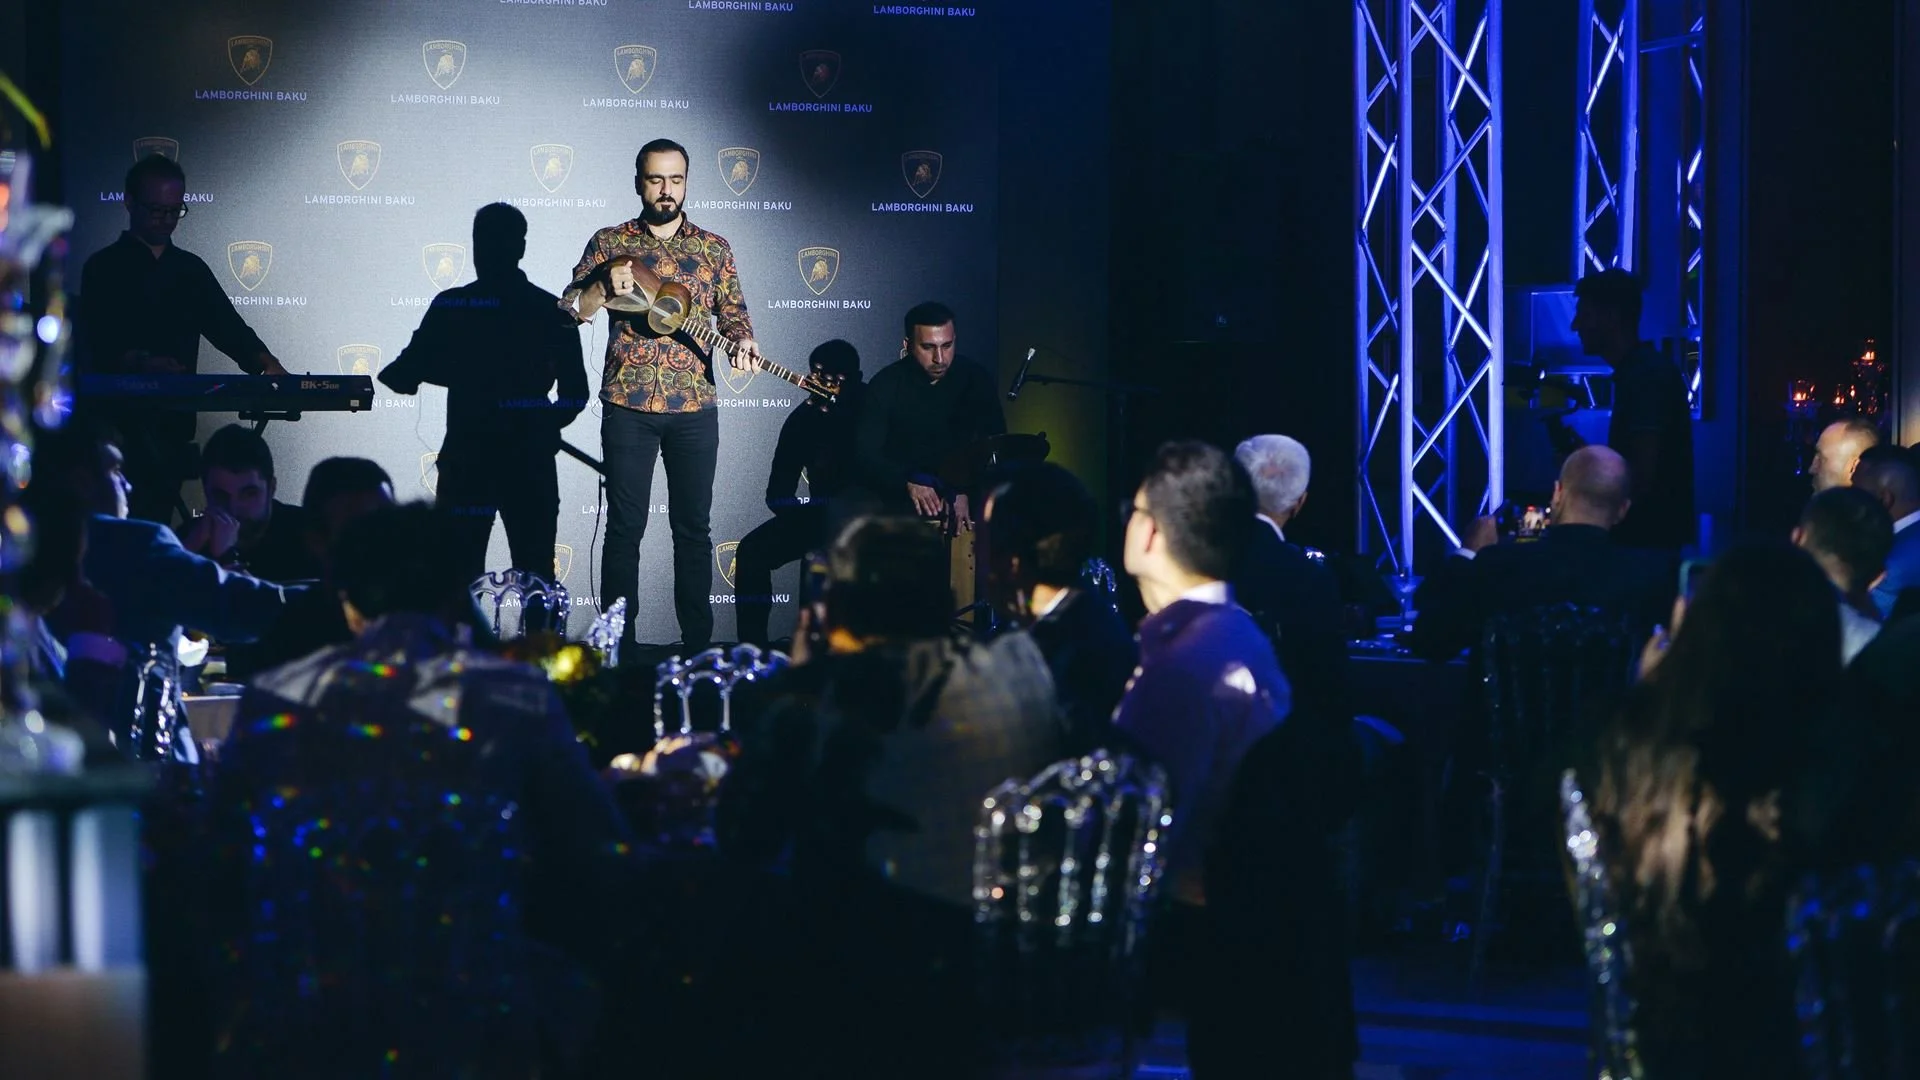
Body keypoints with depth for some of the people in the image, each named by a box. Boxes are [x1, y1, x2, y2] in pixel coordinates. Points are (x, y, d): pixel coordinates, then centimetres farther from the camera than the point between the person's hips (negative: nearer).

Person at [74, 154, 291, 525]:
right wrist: (142, 363, -31)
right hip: (118, 420, -4)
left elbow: (227, 327, 9)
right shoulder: (104, 268, 2)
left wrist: (267, 365, -12)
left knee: (157, 520, -1)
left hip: (174, 421, 4)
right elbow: (98, 343, -11)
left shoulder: (191, 269, 18)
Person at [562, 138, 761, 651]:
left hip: (695, 407, 1)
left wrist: (742, 342, -14)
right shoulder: (611, 243, 5)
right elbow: (568, 310, 0)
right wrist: (603, 283, -20)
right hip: (628, 406, -1)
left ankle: (697, 643, 10)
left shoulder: (713, 248, 10)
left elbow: (733, 313, 8)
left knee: (693, 526, 5)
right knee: (625, 525, -1)